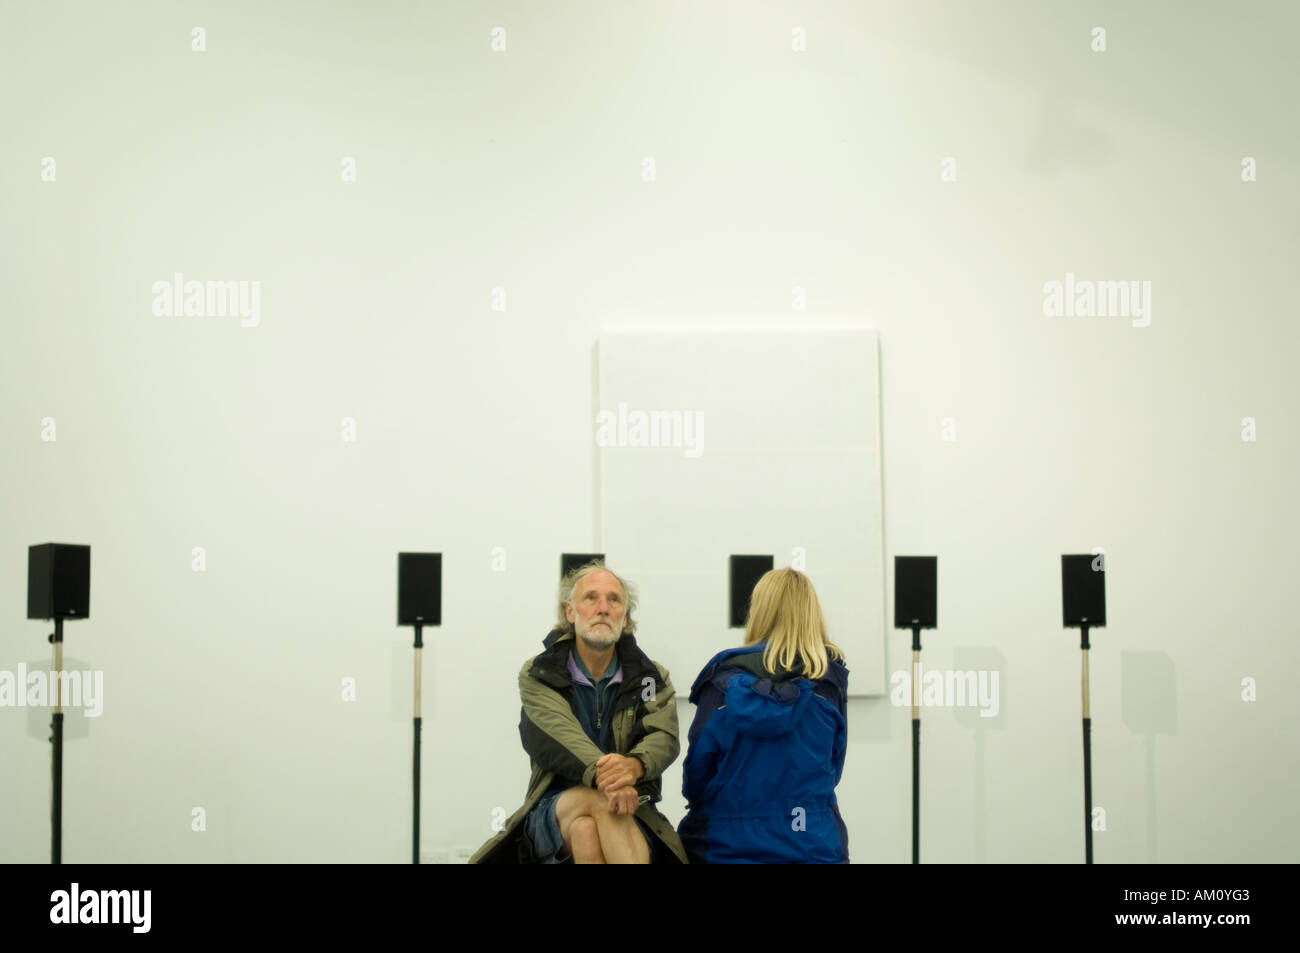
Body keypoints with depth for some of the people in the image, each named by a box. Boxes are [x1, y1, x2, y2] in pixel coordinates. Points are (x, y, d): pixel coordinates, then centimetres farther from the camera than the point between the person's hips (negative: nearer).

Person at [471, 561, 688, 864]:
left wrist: (634, 765, -36)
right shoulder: (536, 676, 7)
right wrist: (600, 775, -38)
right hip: (553, 812, -1)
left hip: (631, 818, 1)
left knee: (586, 829, -36)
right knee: (598, 799, -37)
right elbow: (557, 732, -14)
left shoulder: (653, 678, 12)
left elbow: (665, 737, -8)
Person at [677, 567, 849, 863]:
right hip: (814, 843, 1)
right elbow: (833, 766, 5)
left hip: (730, 843, -1)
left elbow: (699, 760, -5)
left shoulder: (728, 676, -9)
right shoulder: (829, 680, -4)